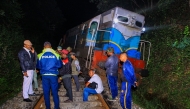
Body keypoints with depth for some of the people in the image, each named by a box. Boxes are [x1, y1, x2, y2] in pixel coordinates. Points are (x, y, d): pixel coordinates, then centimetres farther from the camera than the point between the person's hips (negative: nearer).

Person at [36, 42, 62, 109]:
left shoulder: (40, 55, -4)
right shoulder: (56, 55, -6)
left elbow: (38, 66, 6)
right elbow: (60, 65, 2)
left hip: (44, 75, 1)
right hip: (53, 75, 0)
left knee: (46, 92, 12)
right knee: (55, 91, 9)